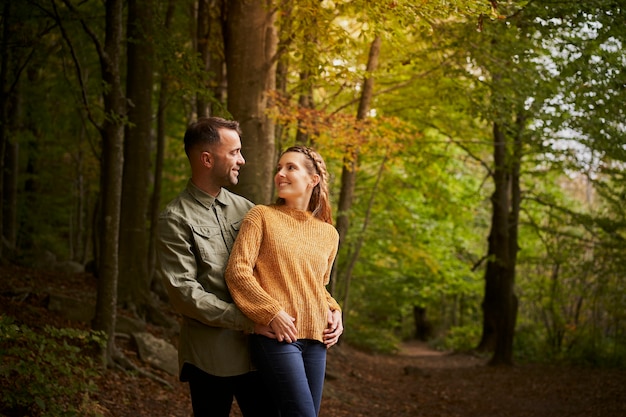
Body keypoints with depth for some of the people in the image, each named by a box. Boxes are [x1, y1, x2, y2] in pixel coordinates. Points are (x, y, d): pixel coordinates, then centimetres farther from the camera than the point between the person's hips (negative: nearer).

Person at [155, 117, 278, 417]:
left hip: (255, 348, 4)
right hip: (210, 355, -4)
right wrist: (246, 321, -17)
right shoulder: (175, 220, -5)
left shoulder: (244, 208, 10)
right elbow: (184, 292, -12)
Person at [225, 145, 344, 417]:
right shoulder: (262, 216, 1)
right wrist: (273, 313, -16)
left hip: (316, 339, 5)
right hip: (277, 335, -5)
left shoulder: (328, 234, 14)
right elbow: (237, 271, -8)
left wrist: (334, 313, 6)